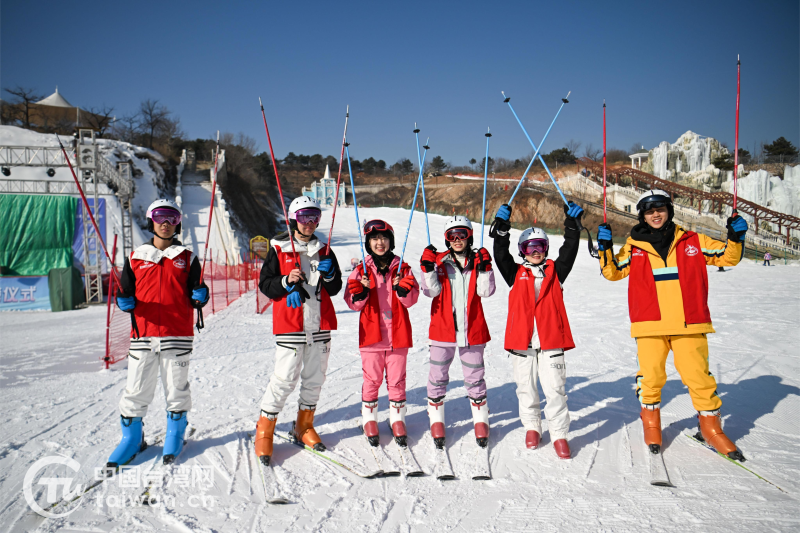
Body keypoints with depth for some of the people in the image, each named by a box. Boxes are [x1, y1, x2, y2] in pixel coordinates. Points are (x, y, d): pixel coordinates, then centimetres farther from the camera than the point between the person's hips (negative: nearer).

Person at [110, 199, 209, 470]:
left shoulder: (187, 259, 10)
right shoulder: (135, 257, 11)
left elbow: (196, 299, 10)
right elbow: (125, 293, 13)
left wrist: (200, 296, -13)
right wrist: (125, 302, -9)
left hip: (177, 336, -1)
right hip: (142, 336, 1)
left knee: (176, 389, 6)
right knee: (136, 390, 4)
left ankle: (174, 438, 24)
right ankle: (132, 438, 22)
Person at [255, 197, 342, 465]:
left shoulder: (323, 250, 13)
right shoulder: (278, 249, 2)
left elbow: (335, 289, 11)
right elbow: (265, 285, -2)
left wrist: (329, 274, -10)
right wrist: (286, 282, -19)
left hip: (320, 325, 4)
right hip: (290, 325, -4)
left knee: (315, 378, 10)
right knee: (285, 378, -7)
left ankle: (303, 427, 26)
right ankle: (264, 430, 9)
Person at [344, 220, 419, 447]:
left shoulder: (402, 268, 4)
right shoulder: (361, 270, 3)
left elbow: (411, 300, -1)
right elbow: (353, 303, 0)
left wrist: (402, 288, -20)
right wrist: (361, 291, -19)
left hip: (398, 334, 1)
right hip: (371, 334, 0)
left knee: (397, 379, 8)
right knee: (371, 379, 8)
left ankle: (398, 420, 22)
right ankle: (369, 420, 23)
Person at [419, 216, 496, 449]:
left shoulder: (478, 260, 2)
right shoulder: (440, 260, 1)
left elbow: (485, 291, -8)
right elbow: (432, 291, -10)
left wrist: (484, 269, -19)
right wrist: (428, 268, -22)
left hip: (472, 330, 0)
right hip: (442, 329, 0)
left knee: (475, 377, 10)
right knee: (438, 377, 8)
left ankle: (481, 422, 25)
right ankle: (436, 421, 23)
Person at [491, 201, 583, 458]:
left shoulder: (555, 272, 12)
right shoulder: (516, 274, 10)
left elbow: (568, 253, 1)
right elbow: (501, 256, -1)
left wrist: (572, 225, -8)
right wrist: (501, 228, -10)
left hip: (551, 340, -1)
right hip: (522, 340, 1)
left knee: (555, 388, -3)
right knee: (526, 387, 11)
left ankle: (559, 434, 8)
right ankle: (531, 426, 29)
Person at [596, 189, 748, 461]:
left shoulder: (692, 241, 9)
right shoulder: (634, 247, 9)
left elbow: (726, 256, 15)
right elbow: (612, 271, 7)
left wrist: (736, 238, -3)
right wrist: (605, 247, -6)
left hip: (689, 324, 0)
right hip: (649, 325, 0)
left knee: (699, 376, 0)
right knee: (651, 377, 2)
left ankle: (710, 427, 20)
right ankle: (651, 424, 25)